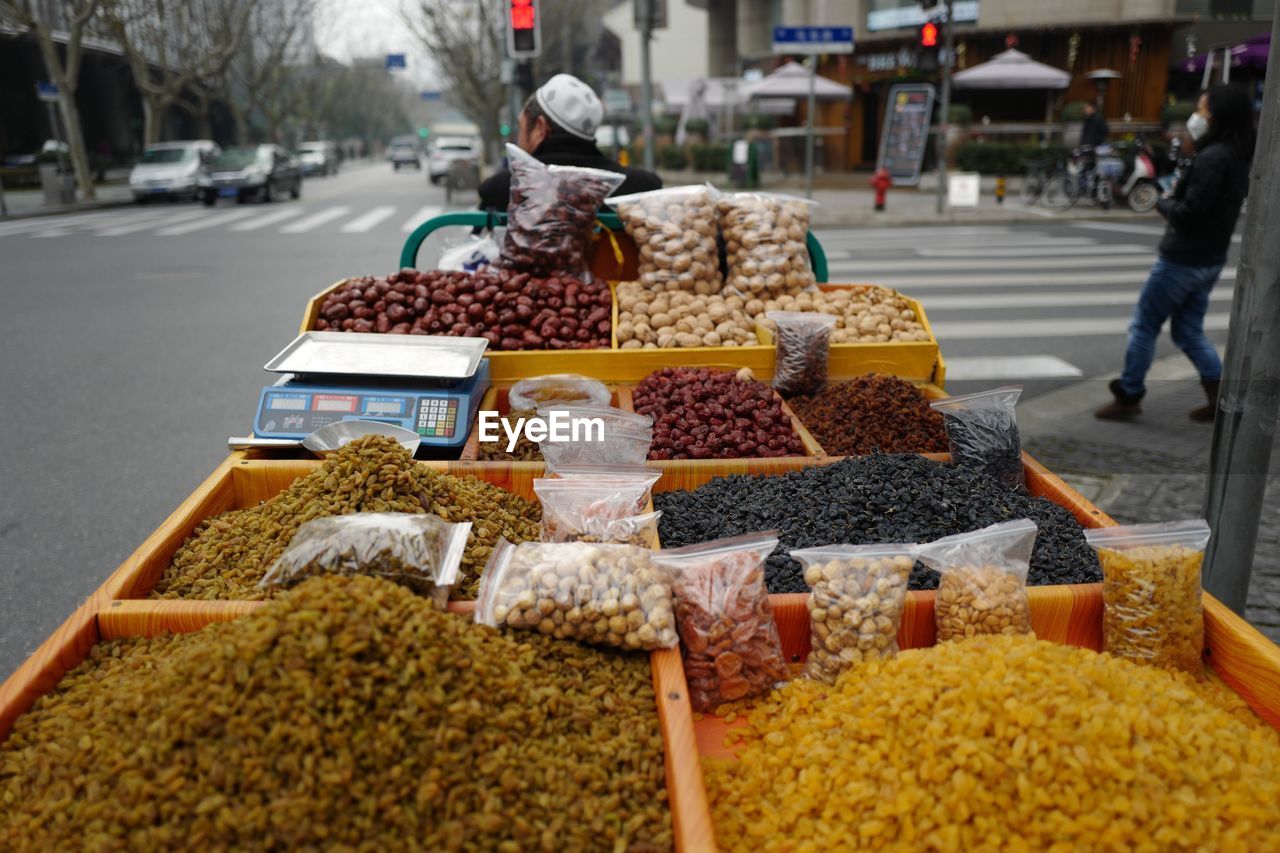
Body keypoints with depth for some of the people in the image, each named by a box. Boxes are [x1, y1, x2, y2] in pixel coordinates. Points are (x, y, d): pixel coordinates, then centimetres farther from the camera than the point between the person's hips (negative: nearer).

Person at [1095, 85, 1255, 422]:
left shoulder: (1212, 158, -21)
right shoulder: (1237, 157, 9)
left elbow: (1188, 214, -25)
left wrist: (1163, 202, -6)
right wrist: (1176, 196, 0)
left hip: (1183, 260, -9)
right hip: (1209, 259, 9)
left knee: (1144, 327, 4)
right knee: (1190, 332, 17)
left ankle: (1128, 397, 13)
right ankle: (1221, 399, 17)